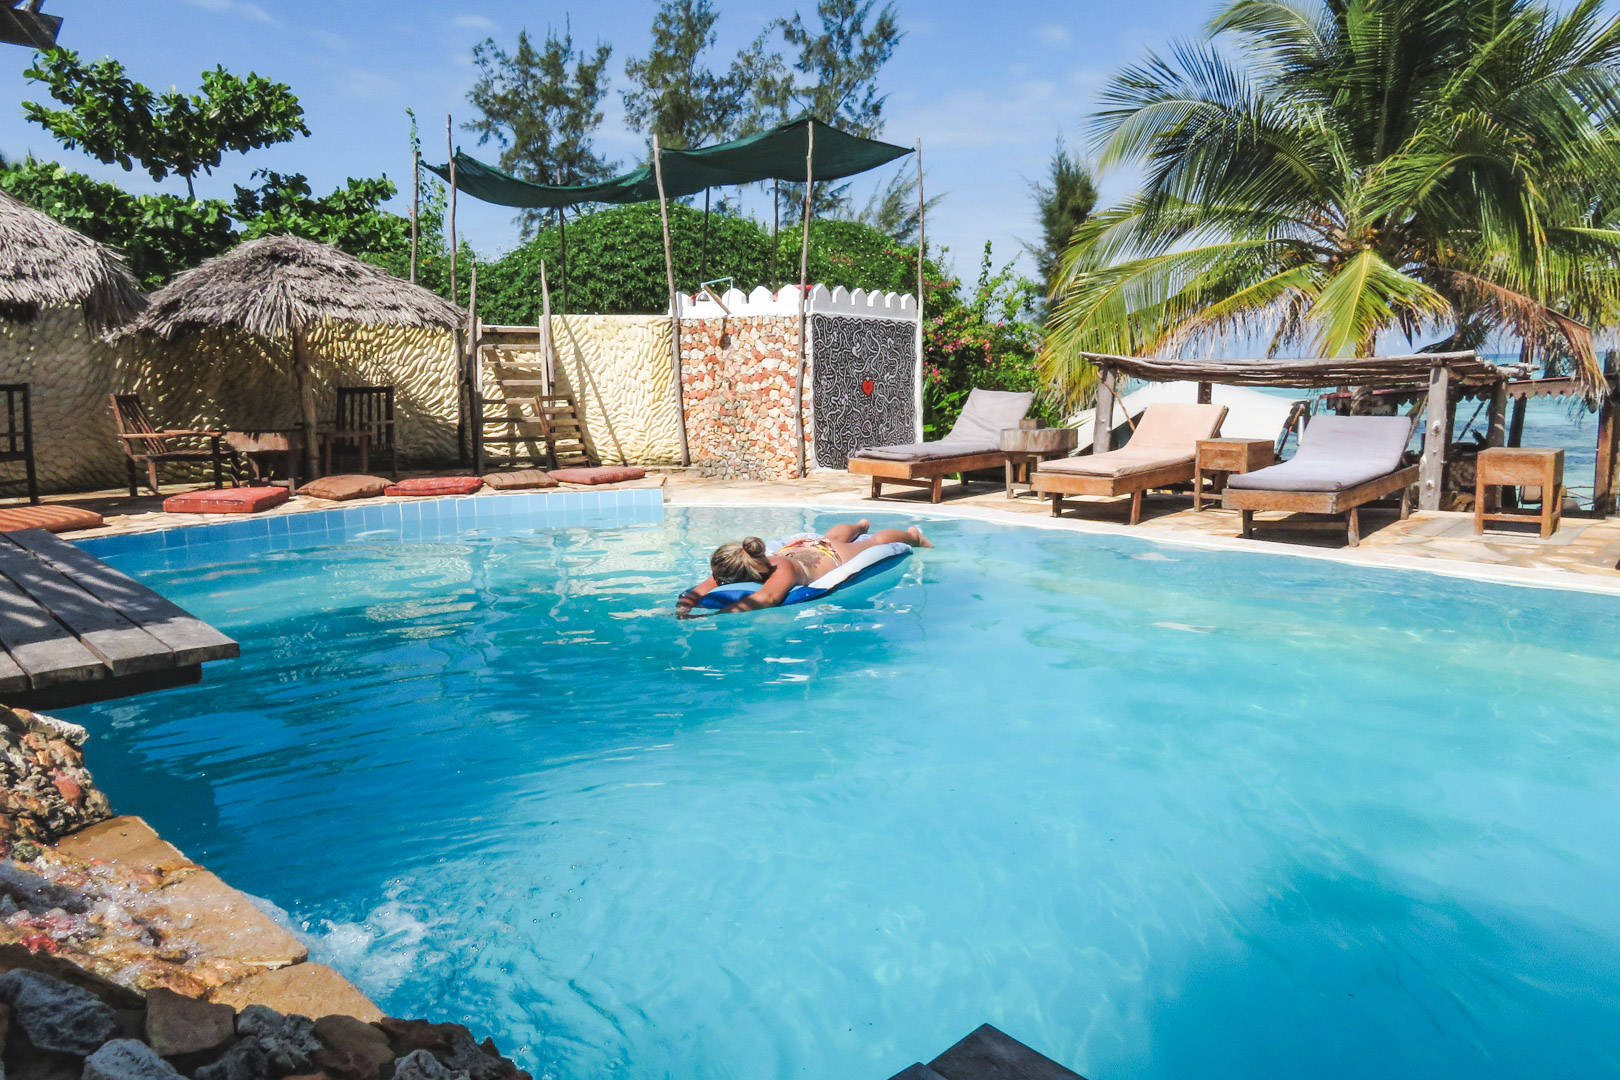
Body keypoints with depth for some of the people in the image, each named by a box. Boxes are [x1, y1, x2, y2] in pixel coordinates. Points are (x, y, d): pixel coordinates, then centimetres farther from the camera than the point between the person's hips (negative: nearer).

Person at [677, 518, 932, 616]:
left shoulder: (782, 570, -54)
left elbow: (766, 598, -72)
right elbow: (695, 592, -39)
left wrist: (714, 616, -79)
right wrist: (682, 612, -61)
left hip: (832, 556, -5)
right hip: (800, 547, 5)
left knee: (878, 541, 29)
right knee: (833, 536, 41)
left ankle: (913, 535, 62)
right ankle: (860, 526, 77)